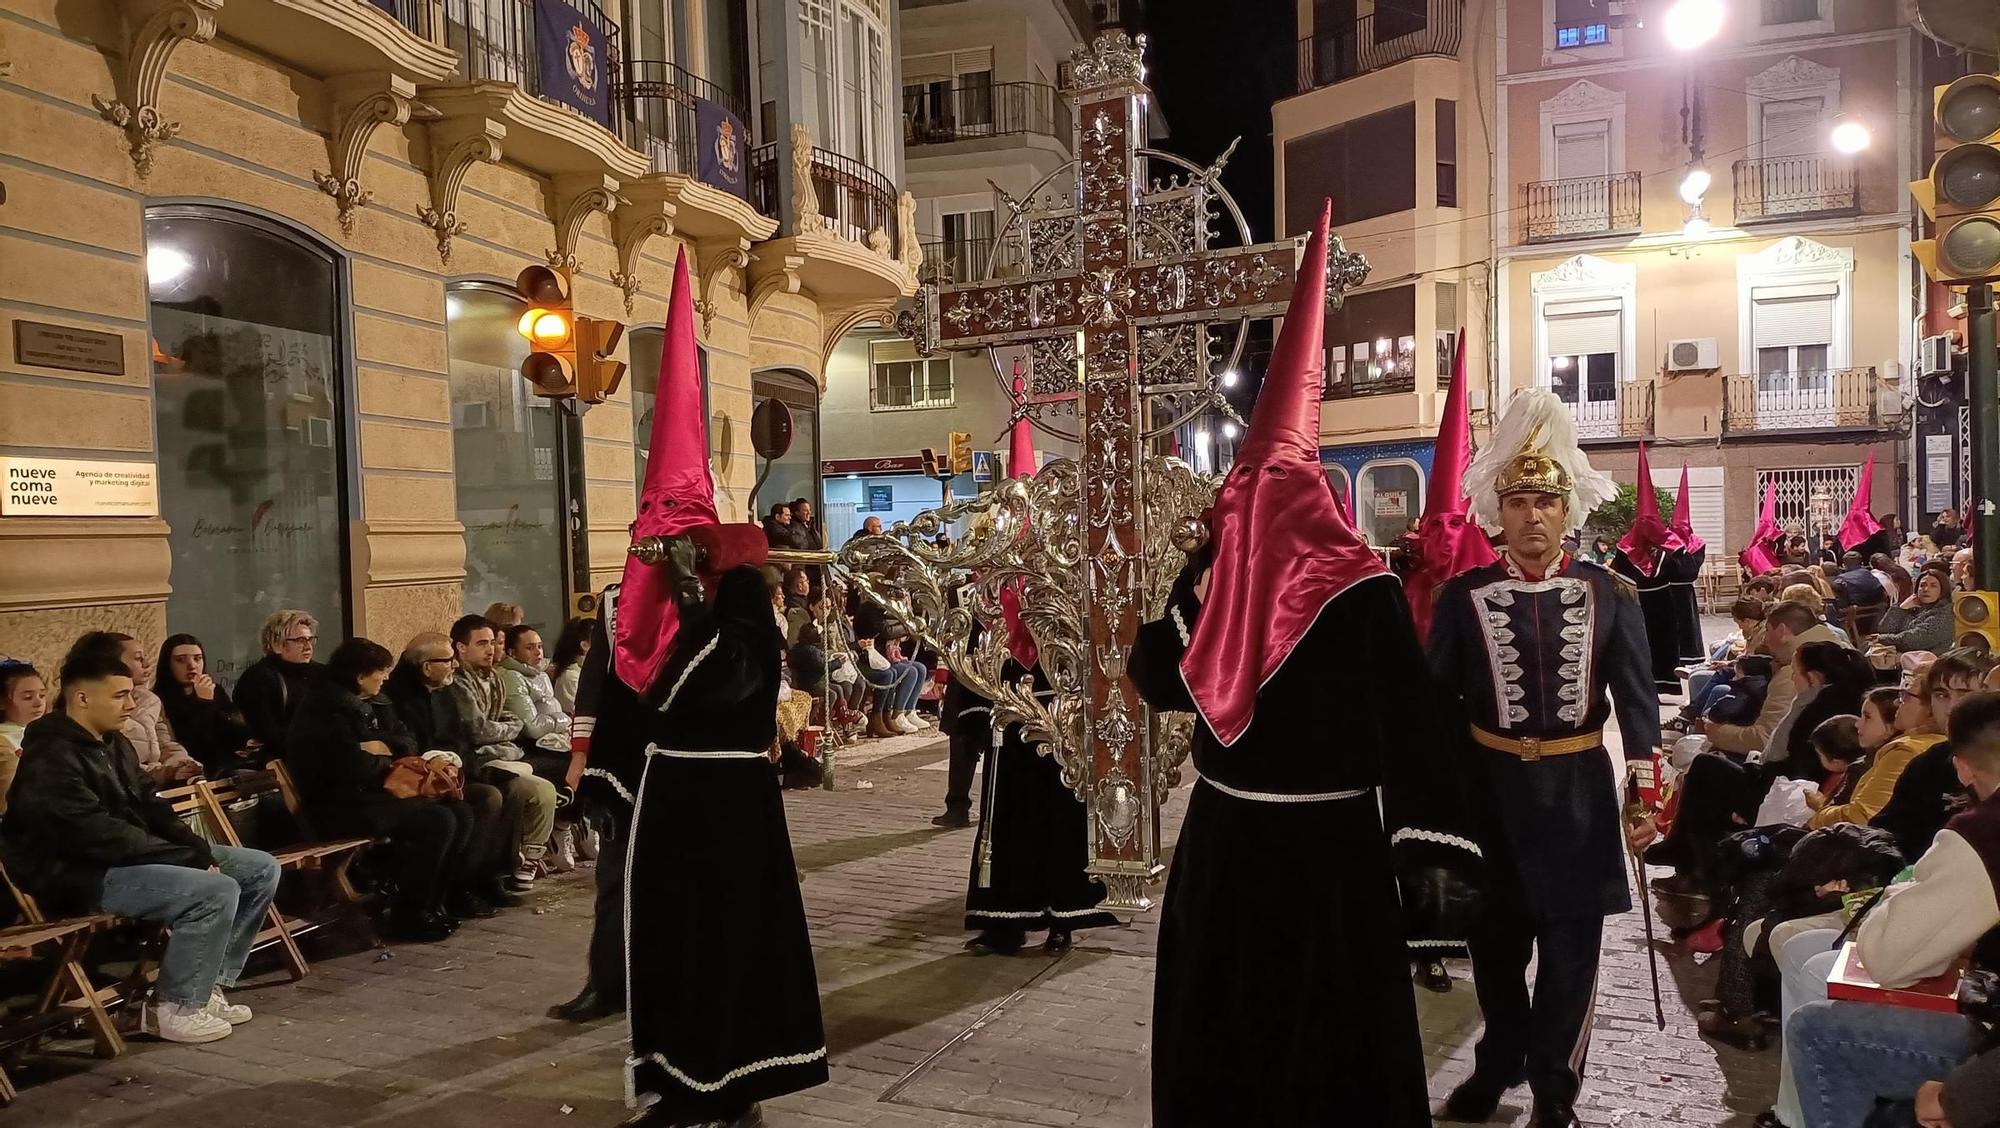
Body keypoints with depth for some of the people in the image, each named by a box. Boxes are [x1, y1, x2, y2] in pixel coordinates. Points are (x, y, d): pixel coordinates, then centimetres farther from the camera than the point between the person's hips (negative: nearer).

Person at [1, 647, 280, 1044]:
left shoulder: (113, 743, 12)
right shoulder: (51, 760, -19)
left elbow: (150, 807, 15)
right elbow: (99, 837, -25)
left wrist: (200, 851, -2)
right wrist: (191, 858, -22)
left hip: (129, 857, 10)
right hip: (82, 876, -10)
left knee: (261, 869, 3)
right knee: (217, 891, -29)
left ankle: (210, 983, 6)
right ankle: (173, 1008, -12)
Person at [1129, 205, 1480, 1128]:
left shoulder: (1208, 583, -5)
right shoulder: (1359, 590, -15)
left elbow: (1158, 679, 10)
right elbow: (1411, 728, -19)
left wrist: (1198, 578, 6)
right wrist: (1433, 851, -17)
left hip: (1221, 839, 4)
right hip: (1330, 845, -3)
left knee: (1222, 1022, 19)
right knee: (1331, 1041, 9)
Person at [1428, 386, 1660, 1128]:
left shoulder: (1609, 595, -2)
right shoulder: (1464, 596, -3)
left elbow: (1637, 698, -1)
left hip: (1576, 788, 0)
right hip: (1490, 786, 1)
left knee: (1571, 944, 6)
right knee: (1495, 939, 15)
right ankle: (1499, 1064, 36)